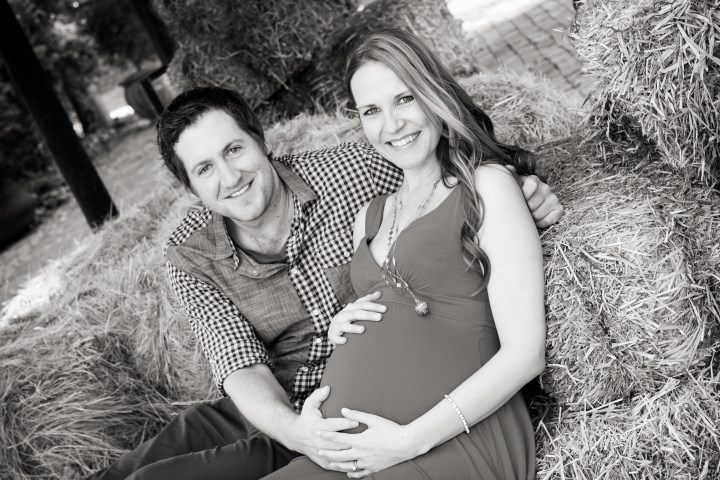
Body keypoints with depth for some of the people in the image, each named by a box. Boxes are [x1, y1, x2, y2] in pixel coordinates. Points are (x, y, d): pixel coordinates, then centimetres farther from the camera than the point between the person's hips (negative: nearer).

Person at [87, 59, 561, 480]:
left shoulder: (352, 168, -10)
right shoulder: (190, 256, -4)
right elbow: (241, 366, -12)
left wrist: (520, 190, -16)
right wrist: (291, 429, -33)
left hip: (362, 418, -3)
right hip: (267, 412, 4)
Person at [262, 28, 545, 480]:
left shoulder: (486, 185, 0)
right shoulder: (370, 215, 17)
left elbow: (525, 353, -7)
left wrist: (413, 439, -13)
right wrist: (344, 328, 7)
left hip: (456, 441, -5)